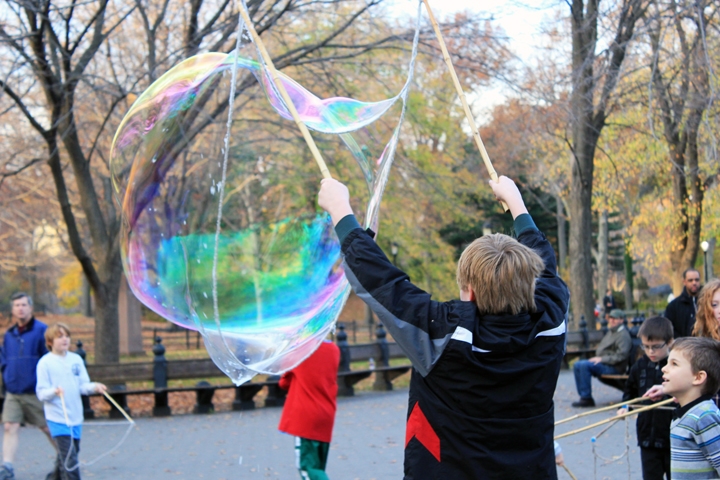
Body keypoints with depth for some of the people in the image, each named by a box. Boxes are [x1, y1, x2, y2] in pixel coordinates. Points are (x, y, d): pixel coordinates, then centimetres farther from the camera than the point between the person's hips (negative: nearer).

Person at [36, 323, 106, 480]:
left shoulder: (76, 359, 7)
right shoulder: (45, 362, -7)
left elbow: (83, 385, 7)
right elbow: (41, 393, -9)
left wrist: (94, 387, -13)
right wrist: (54, 391, -28)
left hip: (76, 417, 5)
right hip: (58, 418, -5)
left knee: (65, 456, 16)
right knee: (69, 457, -12)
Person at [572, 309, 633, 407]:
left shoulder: (623, 335, -11)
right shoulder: (610, 332, 21)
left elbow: (621, 356, -21)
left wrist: (602, 359, -20)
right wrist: (597, 358, 8)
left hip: (614, 367, -10)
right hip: (603, 362, 10)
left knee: (584, 365, -27)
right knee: (577, 365, -1)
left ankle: (587, 398, -25)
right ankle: (583, 396, -6)